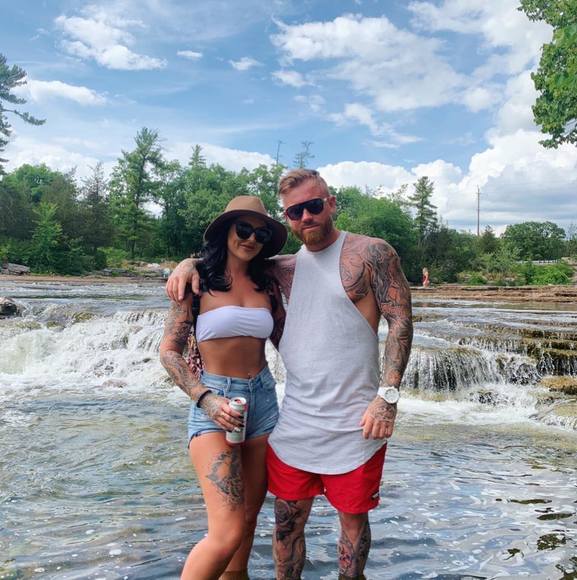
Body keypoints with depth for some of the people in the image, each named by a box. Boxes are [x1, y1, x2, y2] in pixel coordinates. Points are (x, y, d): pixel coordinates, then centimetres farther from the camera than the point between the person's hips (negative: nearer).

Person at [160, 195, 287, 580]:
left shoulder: (267, 285, 9)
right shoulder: (198, 280, -4)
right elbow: (170, 351, -6)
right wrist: (206, 399, -17)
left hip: (263, 399, 5)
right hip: (214, 402, -5)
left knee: (248, 519, 13)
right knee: (228, 533, -13)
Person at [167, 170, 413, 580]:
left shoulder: (371, 254, -4)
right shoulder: (288, 268, 10)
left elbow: (401, 322, -9)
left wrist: (388, 395, -17)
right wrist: (190, 262, 1)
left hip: (354, 423, -3)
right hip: (295, 422, 4)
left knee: (353, 518, 13)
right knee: (288, 521, 12)